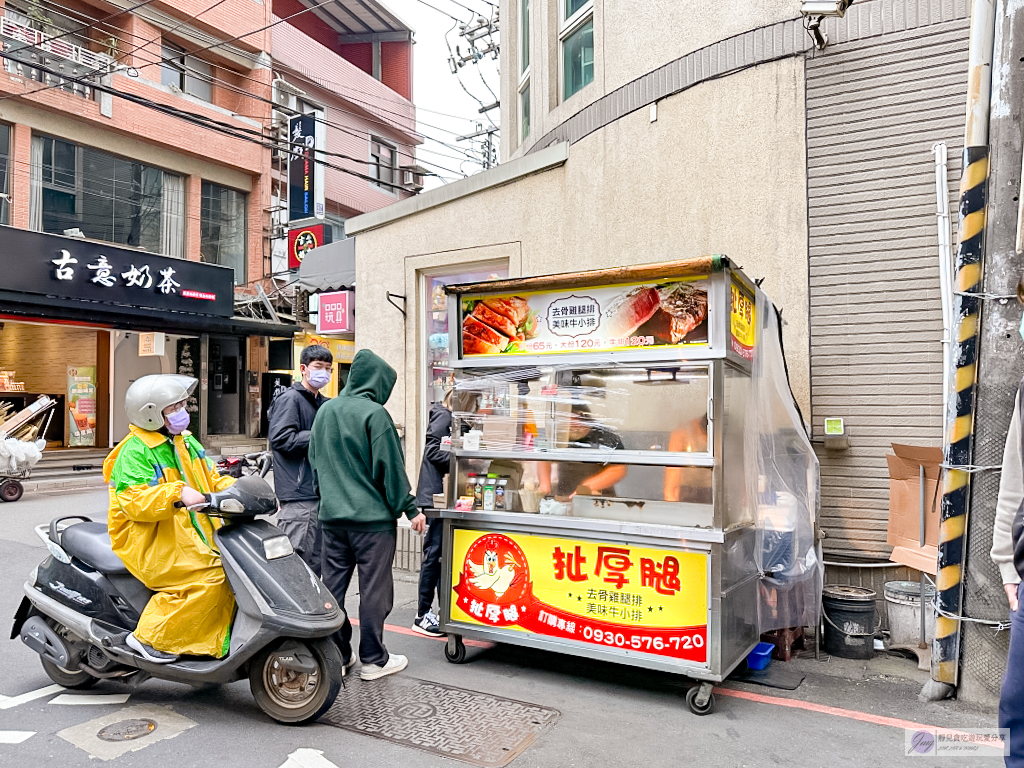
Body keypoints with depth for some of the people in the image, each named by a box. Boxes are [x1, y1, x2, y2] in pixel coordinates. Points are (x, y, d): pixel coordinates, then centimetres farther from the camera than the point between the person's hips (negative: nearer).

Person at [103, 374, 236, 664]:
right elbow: (135, 500, -23)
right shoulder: (135, 452, -11)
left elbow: (212, 478, 18)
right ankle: (149, 638, -9)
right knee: (210, 577, -24)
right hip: (151, 541, -8)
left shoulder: (186, 441, 15)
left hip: (189, 535, 8)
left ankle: (220, 644, 2)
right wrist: (178, 493, -37)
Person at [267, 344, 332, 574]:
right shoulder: (290, 399, -6)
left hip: (321, 493, 9)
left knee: (316, 562, 14)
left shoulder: (325, 404, 20)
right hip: (299, 496, -9)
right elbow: (281, 438, -18)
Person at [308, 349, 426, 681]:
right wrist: (410, 509, -6)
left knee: (333, 587, 12)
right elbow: (390, 468, -14)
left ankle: (337, 655, 21)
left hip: (332, 516, 7)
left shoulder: (324, 411, 10)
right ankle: (373, 660, 12)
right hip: (372, 517, -7)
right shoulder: (374, 414, -13)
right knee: (374, 589, 3)